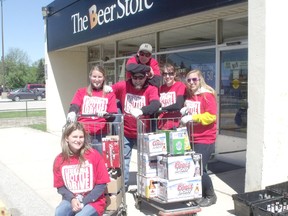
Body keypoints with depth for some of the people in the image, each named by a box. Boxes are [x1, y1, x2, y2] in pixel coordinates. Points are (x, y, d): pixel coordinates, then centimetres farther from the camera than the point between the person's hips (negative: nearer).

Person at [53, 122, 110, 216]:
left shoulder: (93, 155, -11)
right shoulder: (59, 160, -3)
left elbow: (102, 184, -7)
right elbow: (60, 186, 5)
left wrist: (84, 202, -13)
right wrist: (72, 199, -13)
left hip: (93, 201, -3)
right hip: (71, 200, 3)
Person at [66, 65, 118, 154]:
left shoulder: (109, 94, 10)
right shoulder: (81, 92, 14)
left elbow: (113, 117, 4)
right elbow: (74, 106, -4)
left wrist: (105, 115, -19)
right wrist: (72, 113, -27)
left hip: (101, 135, 0)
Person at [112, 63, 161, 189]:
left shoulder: (151, 89, -12)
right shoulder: (122, 86, -7)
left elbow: (155, 105, -30)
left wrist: (141, 111, -47)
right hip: (126, 133, 1)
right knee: (123, 159, 9)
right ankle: (123, 185, 28)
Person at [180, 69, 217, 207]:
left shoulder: (207, 95, -11)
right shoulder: (188, 96, 10)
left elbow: (211, 116, -19)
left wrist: (192, 117, -23)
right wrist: (184, 112, 1)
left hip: (205, 139, -7)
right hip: (191, 138, 7)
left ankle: (211, 196, 14)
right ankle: (202, 194, 30)